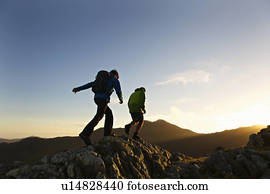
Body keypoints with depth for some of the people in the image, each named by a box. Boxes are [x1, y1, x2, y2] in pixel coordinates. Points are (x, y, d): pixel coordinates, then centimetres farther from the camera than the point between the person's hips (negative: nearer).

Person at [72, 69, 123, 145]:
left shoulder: (102, 79, 27)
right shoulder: (114, 79, 8)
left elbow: (90, 84, 19)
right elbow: (118, 91, -1)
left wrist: (78, 89, 13)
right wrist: (121, 99, 19)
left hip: (97, 98, 8)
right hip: (103, 98, -8)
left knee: (109, 113, 20)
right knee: (98, 117, -13)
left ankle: (107, 132, 17)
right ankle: (85, 134, -25)